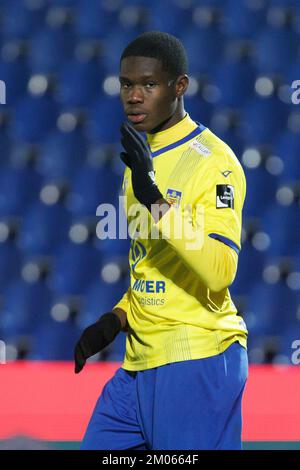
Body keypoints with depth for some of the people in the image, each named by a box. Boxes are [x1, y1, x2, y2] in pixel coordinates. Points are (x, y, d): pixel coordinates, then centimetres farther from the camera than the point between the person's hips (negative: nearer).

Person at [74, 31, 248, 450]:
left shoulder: (213, 161, -11)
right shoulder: (141, 160, 17)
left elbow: (219, 271, -23)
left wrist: (154, 198, -27)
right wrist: (117, 319, 13)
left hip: (196, 362, -9)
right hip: (140, 362, 9)